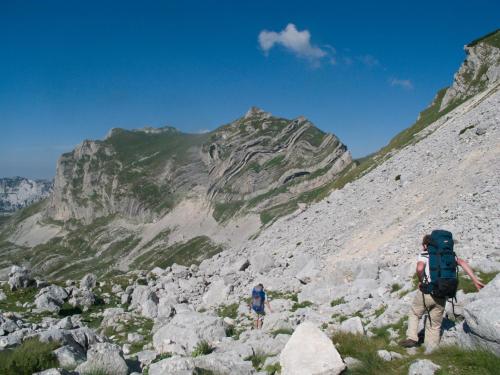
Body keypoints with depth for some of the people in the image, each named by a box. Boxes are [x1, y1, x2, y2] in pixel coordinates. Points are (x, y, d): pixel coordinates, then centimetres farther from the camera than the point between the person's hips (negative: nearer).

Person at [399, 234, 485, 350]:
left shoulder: (424, 254, -2)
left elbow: (420, 268, -23)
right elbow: (462, 263, 0)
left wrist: (420, 281, -5)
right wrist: (475, 280, -2)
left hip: (426, 292, -4)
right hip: (441, 296, 4)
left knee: (414, 314, 21)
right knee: (435, 325, 15)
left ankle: (412, 338, 9)